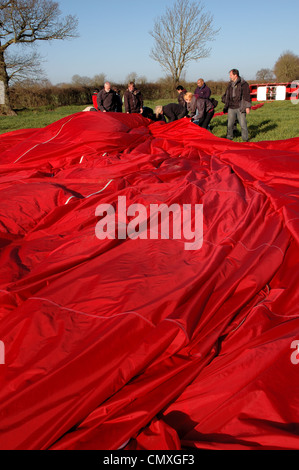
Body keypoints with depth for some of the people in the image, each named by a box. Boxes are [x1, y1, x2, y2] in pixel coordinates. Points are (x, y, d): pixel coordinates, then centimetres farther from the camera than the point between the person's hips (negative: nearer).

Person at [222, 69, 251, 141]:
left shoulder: (243, 84, -3)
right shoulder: (230, 84, 15)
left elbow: (247, 96, -6)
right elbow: (226, 94, 29)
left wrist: (247, 107, -11)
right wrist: (225, 101, 18)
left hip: (240, 108, -5)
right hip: (231, 108, 5)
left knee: (243, 124, -3)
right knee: (229, 124, 6)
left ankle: (245, 139, 7)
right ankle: (229, 138, 18)